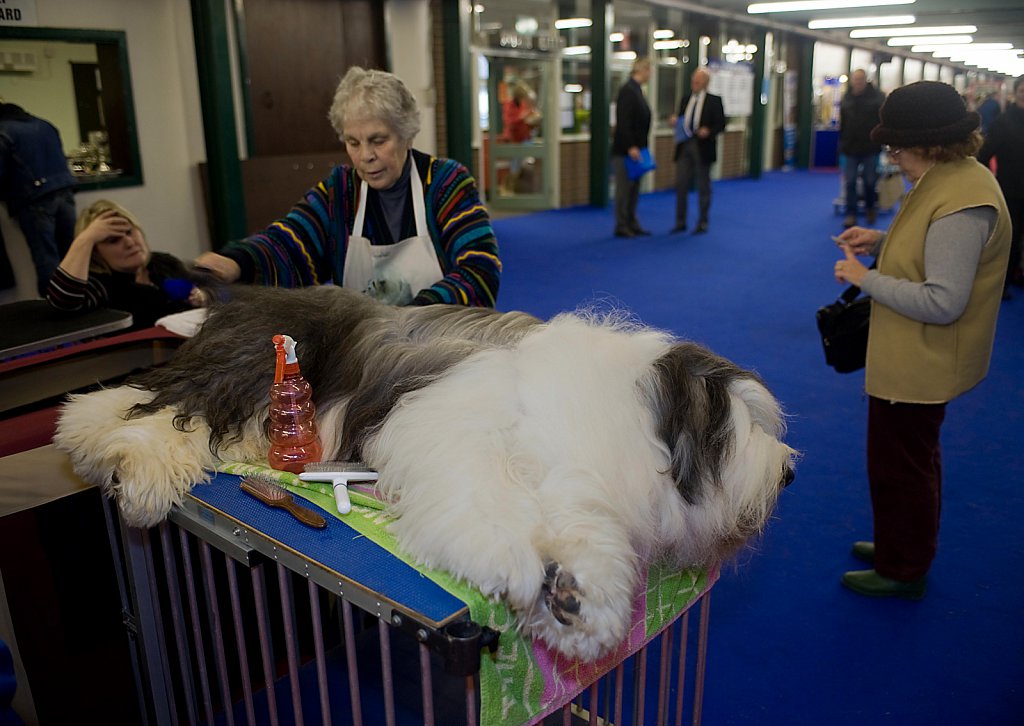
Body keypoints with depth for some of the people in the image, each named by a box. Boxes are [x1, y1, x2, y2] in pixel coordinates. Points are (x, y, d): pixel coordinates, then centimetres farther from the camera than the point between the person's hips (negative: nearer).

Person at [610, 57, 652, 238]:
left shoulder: (636, 89, 13)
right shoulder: (628, 90, -15)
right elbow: (623, 121, -21)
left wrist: (639, 146, 14)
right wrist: (631, 147, -23)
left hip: (635, 147, 9)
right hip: (625, 149, -9)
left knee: (634, 187, 13)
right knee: (624, 187, -2)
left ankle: (632, 223, 21)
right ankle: (621, 226, 6)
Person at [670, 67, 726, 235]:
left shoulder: (714, 101, -1)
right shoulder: (685, 99, 13)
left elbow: (721, 124, -4)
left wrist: (708, 131, -22)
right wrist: (675, 121, -5)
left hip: (703, 148, -4)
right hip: (684, 146, 4)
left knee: (703, 186, 5)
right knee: (681, 184, 2)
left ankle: (702, 222, 14)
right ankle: (680, 222, 11)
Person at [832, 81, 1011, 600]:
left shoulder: (963, 203, -27)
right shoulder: (954, 177, 5)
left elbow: (943, 302, -30)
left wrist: (865, 278, -22)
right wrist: (881, 242, 6)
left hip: (918, 367, -11)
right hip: (917, 360, 11)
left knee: (900, 466, 6)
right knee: (914, 459, 25)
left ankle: (903, 571, 26)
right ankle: (903, 546, 45)